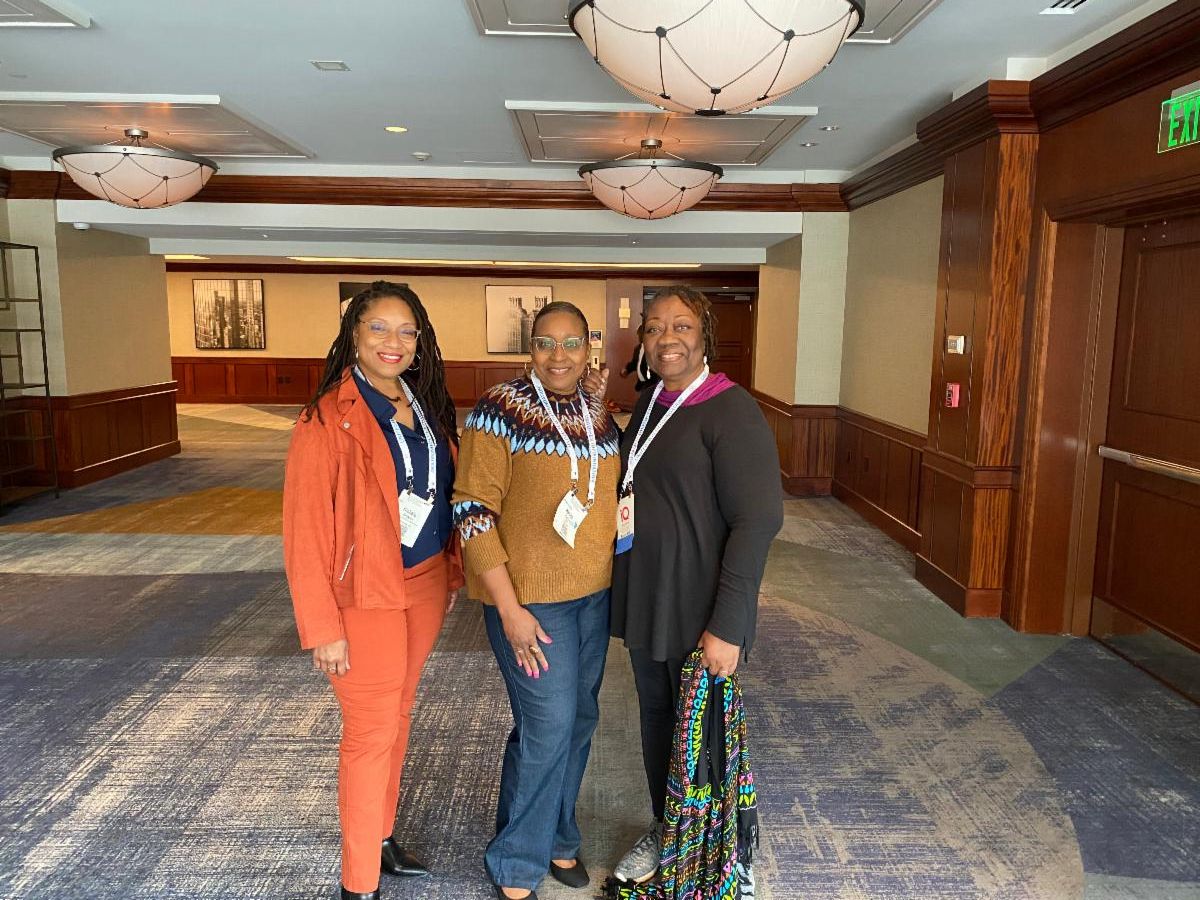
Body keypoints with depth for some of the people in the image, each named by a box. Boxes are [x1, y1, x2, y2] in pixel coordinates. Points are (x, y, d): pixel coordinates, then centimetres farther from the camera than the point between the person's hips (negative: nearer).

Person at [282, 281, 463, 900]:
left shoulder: (426, 405, 4)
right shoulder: (329, 417, -16)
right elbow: (304, 527, -16)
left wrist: (450, 571, 11)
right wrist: (322, 627, -15)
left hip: (425, 585, 6)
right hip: (367, 594, -6)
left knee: (397, 715, 19)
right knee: (371, 732, 5)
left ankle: (381, 839, 40)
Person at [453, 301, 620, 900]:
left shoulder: (598, 413, 4)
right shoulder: (501, 411, -15)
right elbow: (473, 511, -17)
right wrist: (509, 608, -19)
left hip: (594, 593, 7)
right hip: (529, 597, -6)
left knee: (580, 720, 16)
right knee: (548, 727, -1)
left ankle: (557, 835, 39)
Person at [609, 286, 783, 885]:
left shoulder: (730, 411, -18)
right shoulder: (648, 405, 6)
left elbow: (758, 519, -22)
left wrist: (727, 626, -23)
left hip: (700, 608, -7)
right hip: (645, 598, 7)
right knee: (655, 712, 20)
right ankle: (663, 828, 43)